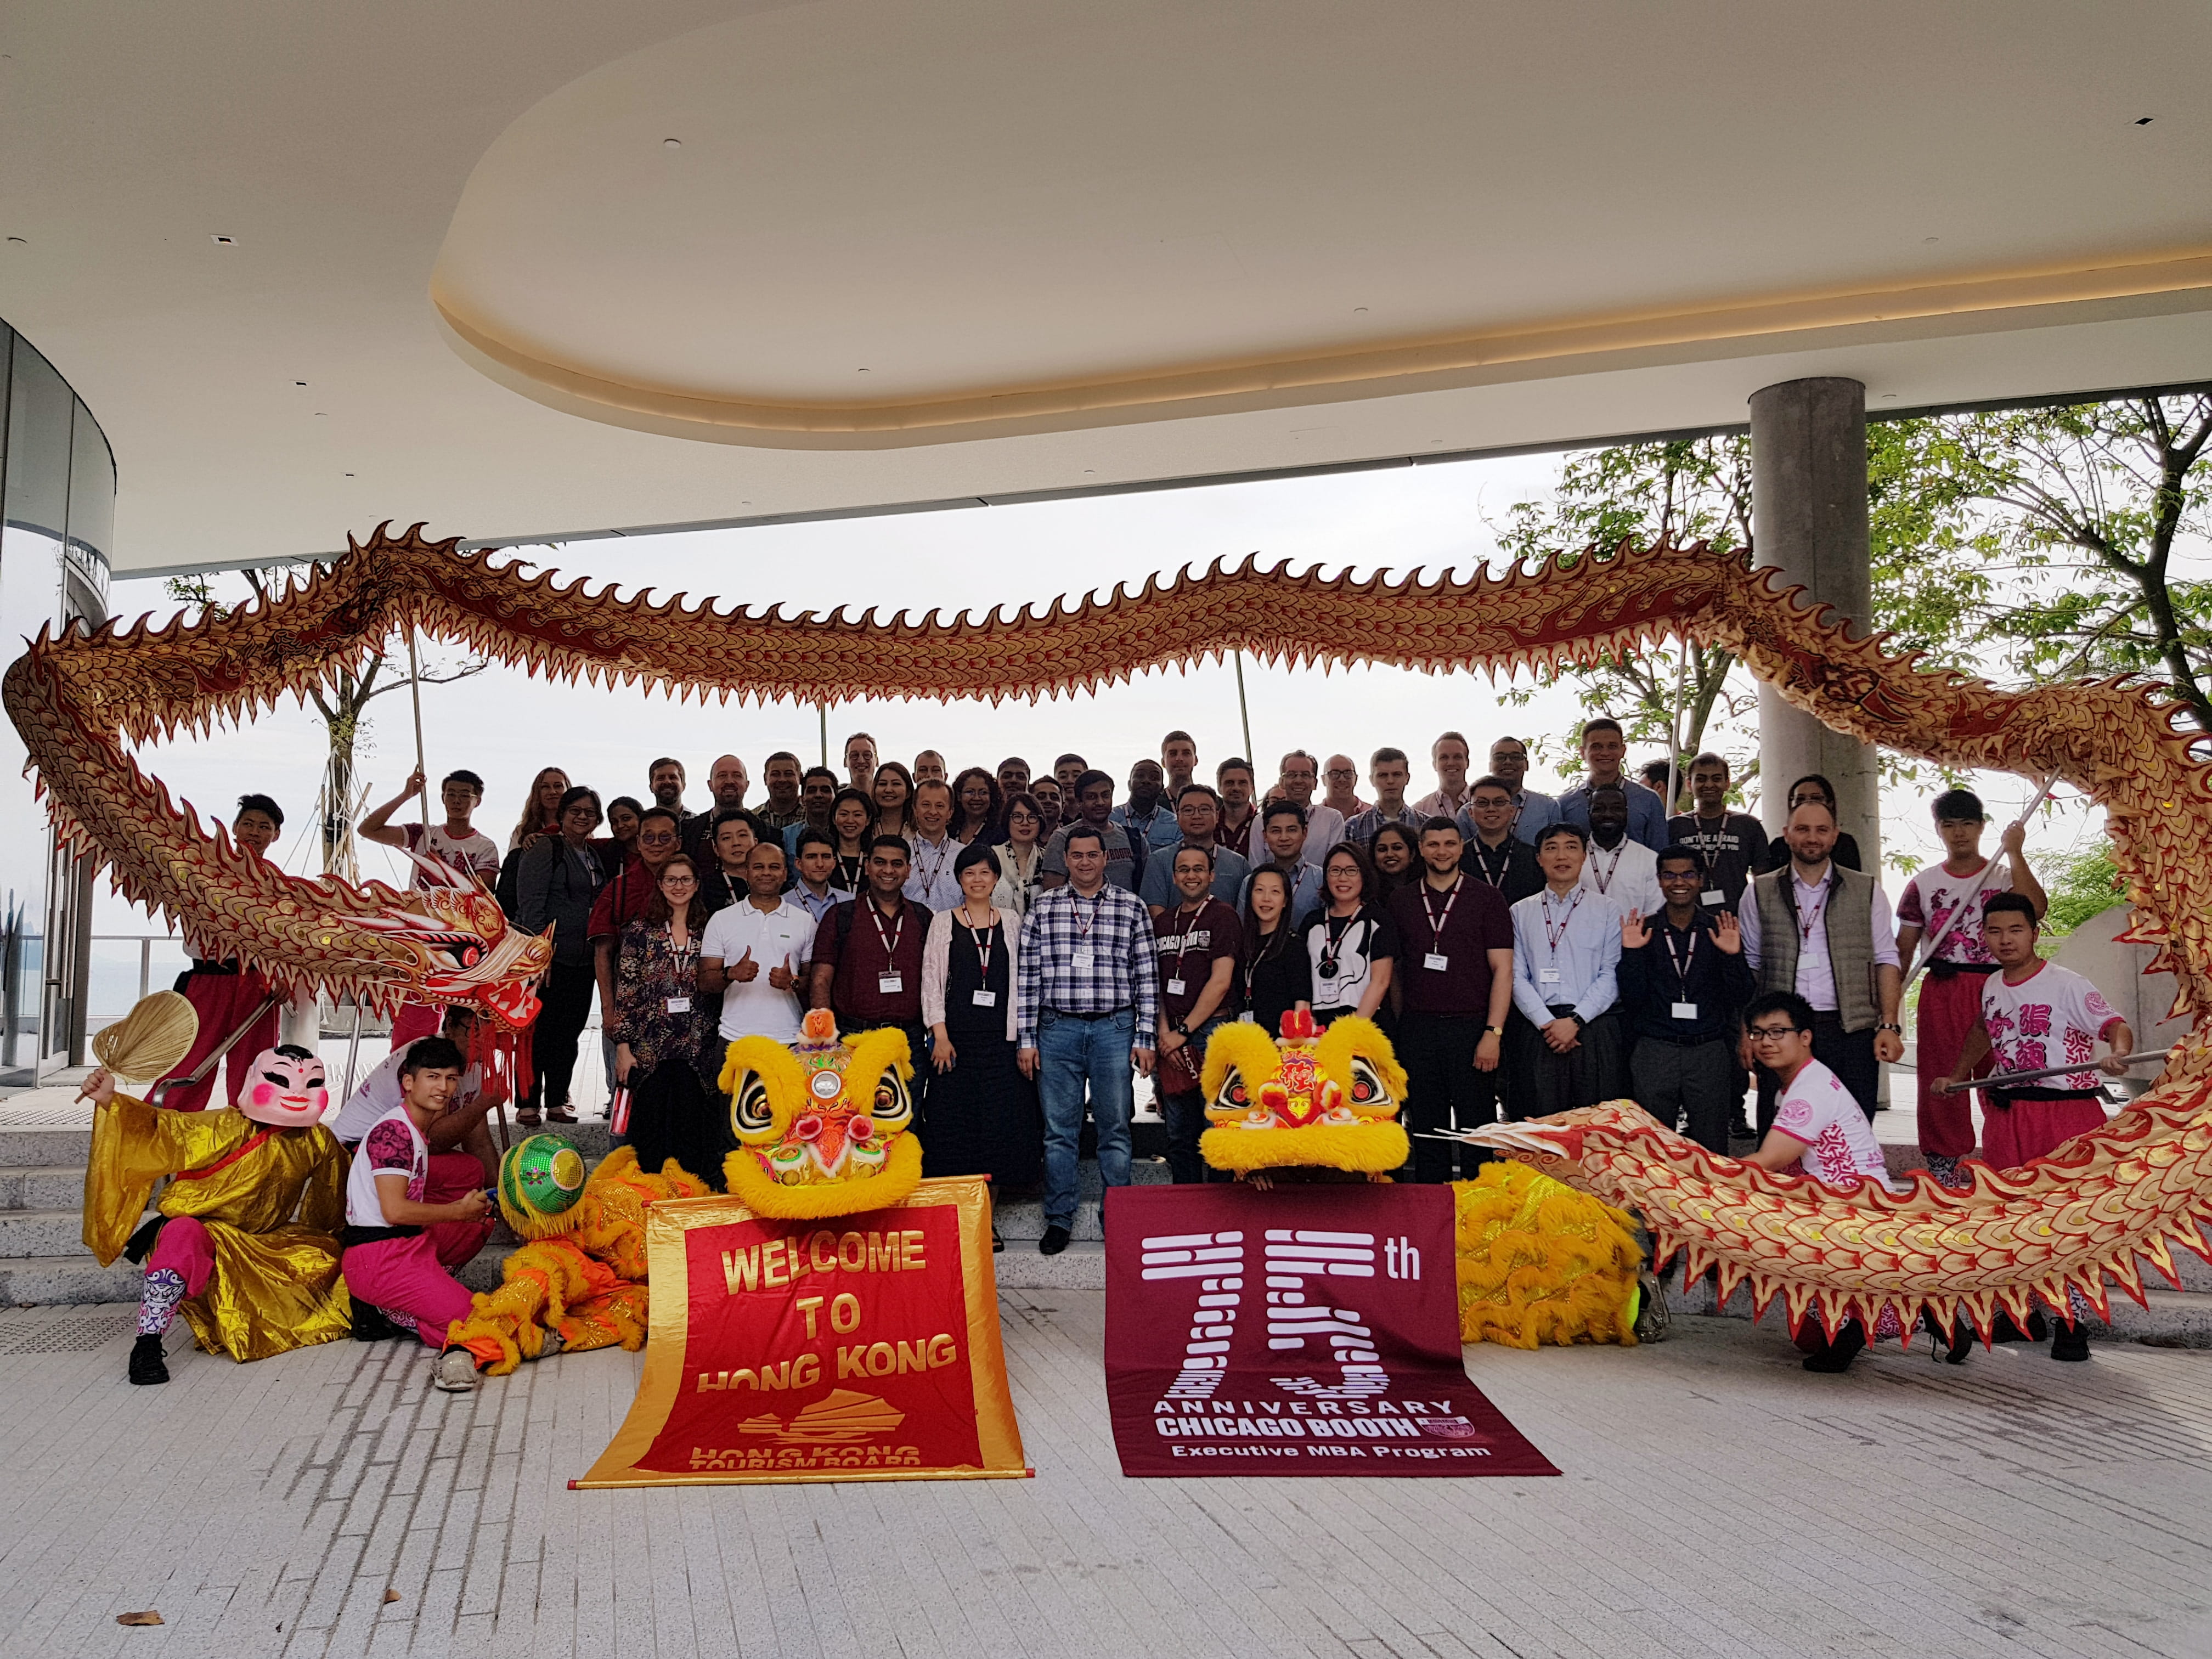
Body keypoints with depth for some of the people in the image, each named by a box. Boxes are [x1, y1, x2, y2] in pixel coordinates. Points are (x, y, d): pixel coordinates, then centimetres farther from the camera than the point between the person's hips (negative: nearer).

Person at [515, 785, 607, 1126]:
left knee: (569, 1034, 8)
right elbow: (531, 904, -12)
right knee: (539, 1031, -2)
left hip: (583, 961, 6)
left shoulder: (595, 857, 16)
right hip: (549, 957, -6)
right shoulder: (545, 848, -5)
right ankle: (528, 1104, 6)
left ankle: (557, 1102, 16)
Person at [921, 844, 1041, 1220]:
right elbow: (931, 979, 1)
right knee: (956, 1122, -1)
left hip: (1001, 1038, 1)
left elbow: (1020, 981, 9)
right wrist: (940, 1034, -8)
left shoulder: (1011, 923, 10)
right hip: (957, 1037, -1)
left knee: (1000, 1124, 0)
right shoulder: (943, 922, 6)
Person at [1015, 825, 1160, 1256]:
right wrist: (1025, 1038, 1)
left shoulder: (1131, 907, 4)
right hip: (1057, 1028, 1)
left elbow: (1146, 976, 3)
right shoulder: (1043, 908, 6)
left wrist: (1145, 1037, -1)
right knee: (1059, 1129, 6)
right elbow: (1028, 977, 5)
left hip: (1114, 1028, -1)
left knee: (1115, 1128, 5)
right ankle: (1059, 1220, 16)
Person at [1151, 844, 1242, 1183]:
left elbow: (1221, 982, -9)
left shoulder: (1223, 917, -2)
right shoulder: (1162, 922, 16)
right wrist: (1164, 1031, -2)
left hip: (1212, 1029, -5)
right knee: (1178, 1133, 9)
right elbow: (1155, 983, 13)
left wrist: (1183, 1032, -10)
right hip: (1171, 1038, 5)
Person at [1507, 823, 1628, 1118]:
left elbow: (1611, 975, 0)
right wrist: (1547, 1023, -9)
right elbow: (1517, 977, 4)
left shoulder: (1607, 911, 9)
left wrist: (1575, 1020, -11)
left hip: (1593, 1029, -1)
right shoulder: (1521, 913, 13)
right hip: (1536, 1032, 1)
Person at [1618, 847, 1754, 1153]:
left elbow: (1741, 998, 1)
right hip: (1654, 1051, 0)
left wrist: (1733, 956, -13)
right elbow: (1633, 999, -2)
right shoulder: (1641, 932, 3)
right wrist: (1631, 953, -14)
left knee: (1713, 1153, 4)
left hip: (1709, 1051, 0)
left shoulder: (1721, 932, 5)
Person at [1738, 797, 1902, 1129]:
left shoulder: (1867, 891, 10)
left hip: (1852, 1031, 0)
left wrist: (1889, 1026, -3)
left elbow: (1886, 960, 8)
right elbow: (1750, 964, 9)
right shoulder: (1761, 892, 9)